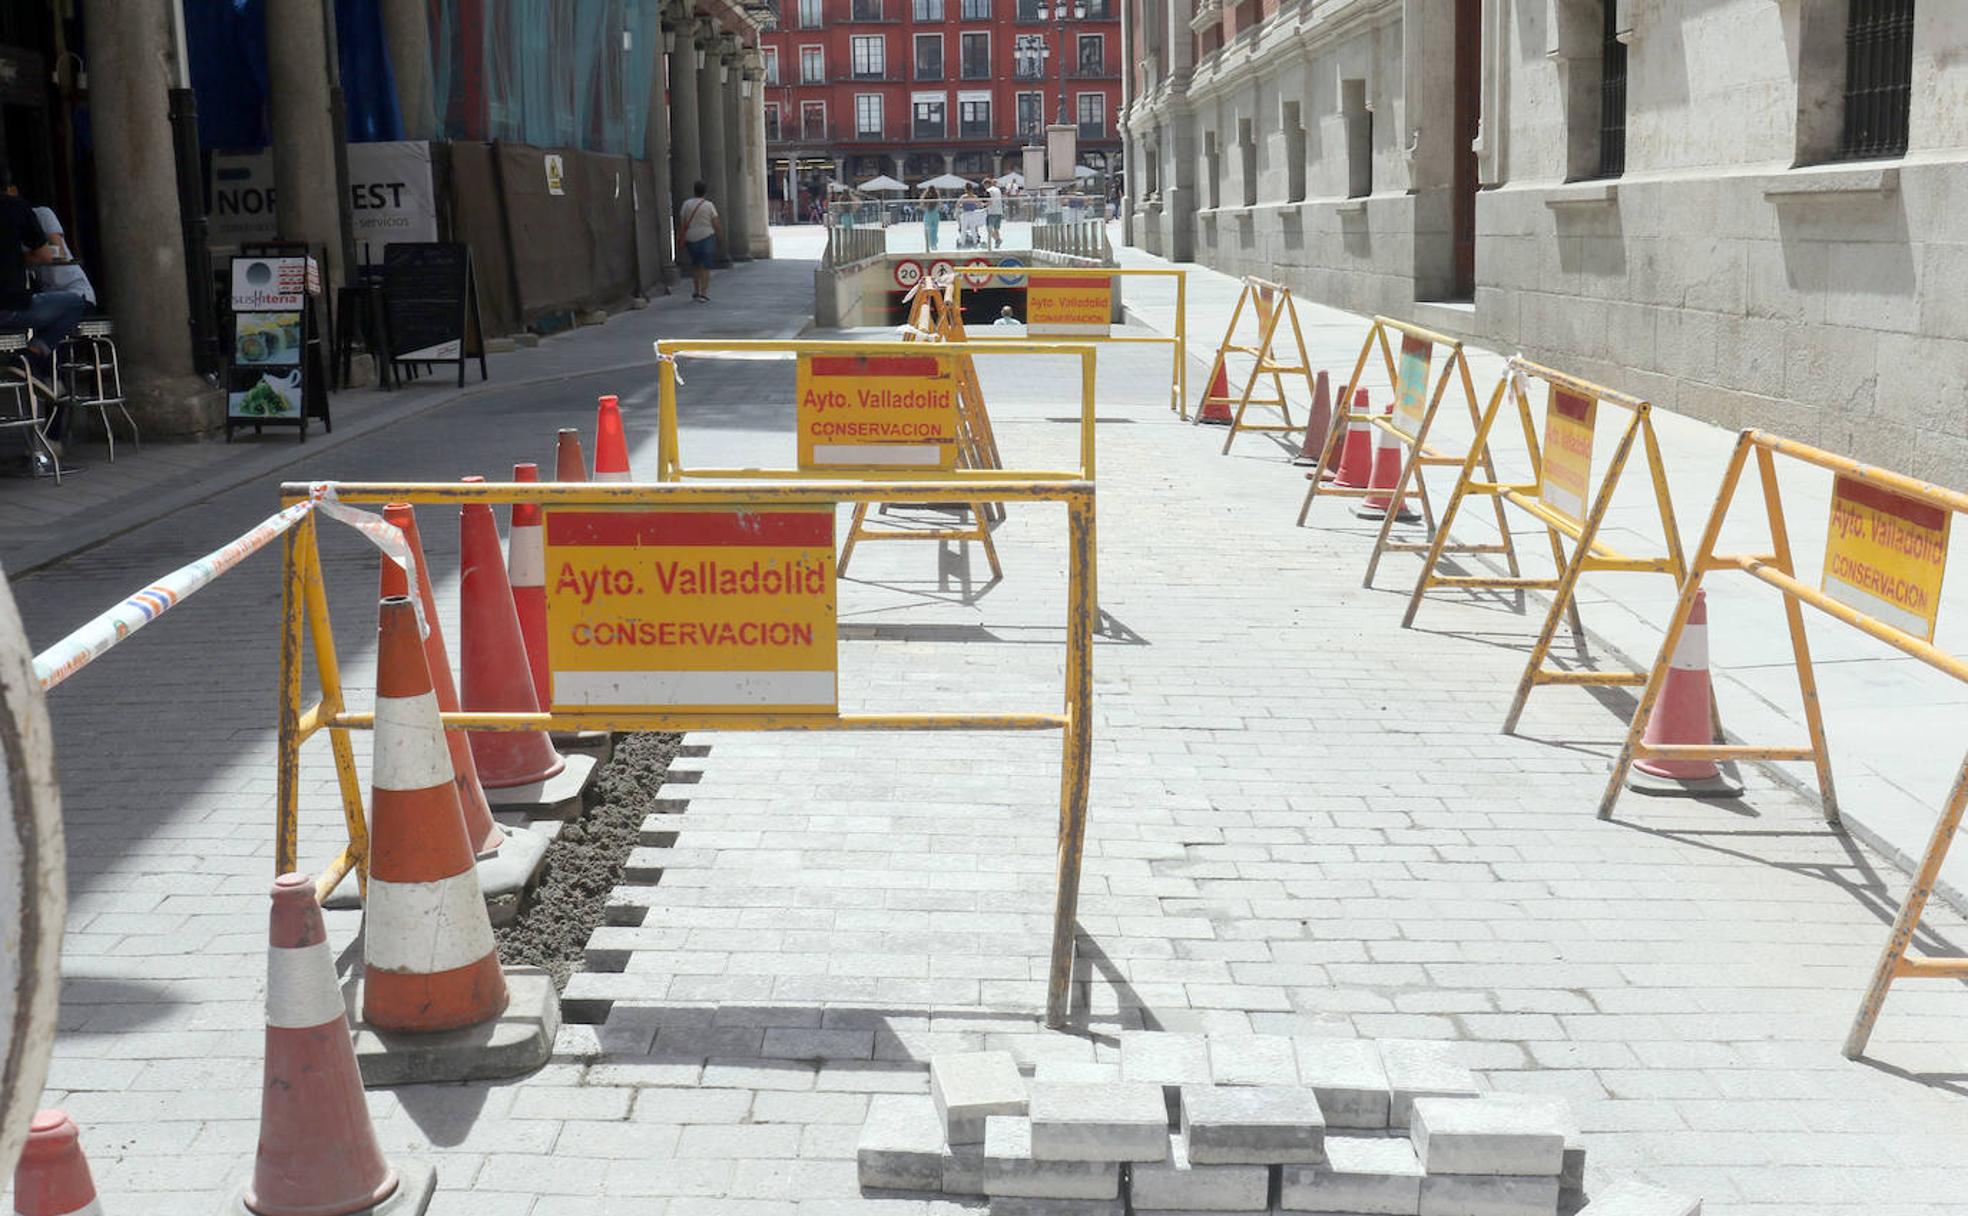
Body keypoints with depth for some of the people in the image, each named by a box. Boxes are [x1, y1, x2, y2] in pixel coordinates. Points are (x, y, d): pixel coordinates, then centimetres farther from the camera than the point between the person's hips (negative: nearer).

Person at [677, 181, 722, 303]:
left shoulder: (686, 204, -1)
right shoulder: (709, 205, -7)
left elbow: (682, 222, -3)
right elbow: (716, 224, -6)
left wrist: (680, 237, 5)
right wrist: (721, 233, 14)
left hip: (691, 238, 3)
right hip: (706, 237, -3)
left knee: (695, 265, 20)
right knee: (705, 267, 1)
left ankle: (696, 291, 23)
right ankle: (703, 293, -6)